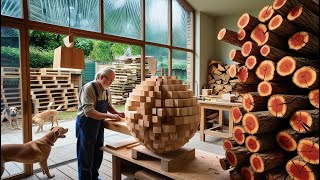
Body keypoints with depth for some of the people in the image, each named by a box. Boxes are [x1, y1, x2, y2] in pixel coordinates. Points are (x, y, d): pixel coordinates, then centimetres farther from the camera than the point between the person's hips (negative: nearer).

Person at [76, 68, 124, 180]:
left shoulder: (106, 90, 2)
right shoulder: (88, 88, -23)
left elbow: (108, 106, 13)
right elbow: (89, 111, -31)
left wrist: (117, 113, -7)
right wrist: (110, 116, -32)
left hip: (99, 125, 8)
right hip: (86, 125, -8)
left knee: (98, 155, 20)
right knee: (86, 157, 7)